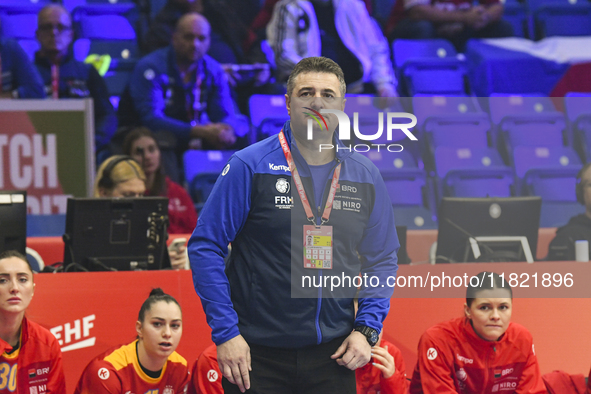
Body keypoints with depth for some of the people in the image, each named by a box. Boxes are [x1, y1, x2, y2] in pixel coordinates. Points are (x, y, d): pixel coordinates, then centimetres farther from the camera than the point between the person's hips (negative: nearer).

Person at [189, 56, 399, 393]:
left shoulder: (367, 177, 6)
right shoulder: (249, 167, -5)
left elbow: (383, 260, 14)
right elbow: (205, 247, -6)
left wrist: (368, 329, 0)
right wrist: (225, 332, -11)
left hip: (334, 353, 3)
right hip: (256, 355, -3)